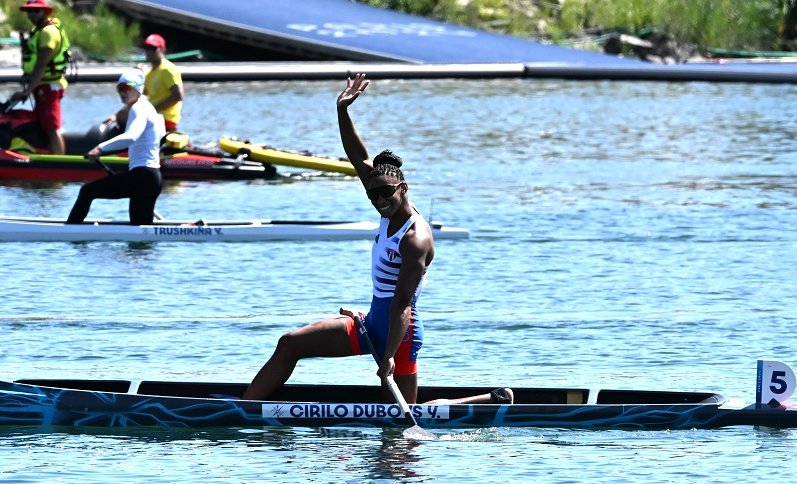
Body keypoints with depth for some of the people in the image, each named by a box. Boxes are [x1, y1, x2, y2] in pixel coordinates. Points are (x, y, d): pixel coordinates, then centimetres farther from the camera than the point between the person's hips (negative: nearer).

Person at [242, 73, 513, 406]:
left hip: (399, 330, -10)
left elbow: (402, 304, -26)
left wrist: (389, 357, -28)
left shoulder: (415, 240, -24)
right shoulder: (391, 214, 2)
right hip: (374, 321, 10)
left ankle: (495, 400, 9)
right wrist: (342, 111, -4)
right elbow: (360, 160, 4)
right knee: (290, 344, 5)